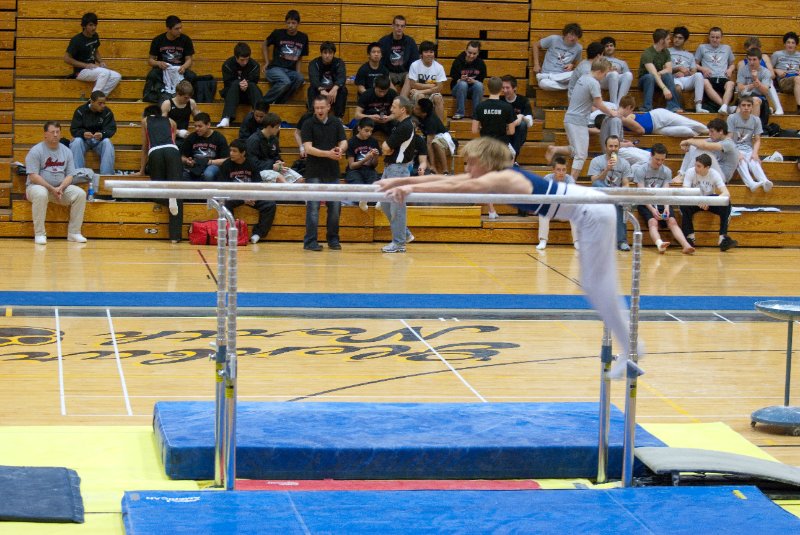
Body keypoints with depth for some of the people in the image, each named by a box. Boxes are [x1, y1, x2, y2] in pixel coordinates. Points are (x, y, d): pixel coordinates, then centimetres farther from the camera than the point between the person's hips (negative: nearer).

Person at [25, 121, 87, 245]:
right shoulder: (36, 151, -7)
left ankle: (74, 233, -11)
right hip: (37, 186, -4)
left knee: (80, 194, -19)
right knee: (41, 194, -39)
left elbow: (70, 175, 4)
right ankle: (39, 234, -30)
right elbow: (33, 176, -15)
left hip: (61, 187, 5)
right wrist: (51, 189, -21)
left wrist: (61, 188, -17)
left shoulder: (66, 151, 7)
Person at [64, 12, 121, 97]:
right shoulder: (76, 40, -16)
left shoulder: (95, 36, 6)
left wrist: (101, 62, 1)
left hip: (92, 69, 8)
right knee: (105, 72, -32)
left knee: (117, 77, -11)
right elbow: (67, 59, -18)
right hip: (81, 71, -8)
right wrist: (86, 65, -21)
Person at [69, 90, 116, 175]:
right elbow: (74, 129, -10)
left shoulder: (107, 112, -5)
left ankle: (106, 174, -32)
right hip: (83, 139, 0)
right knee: (76, 142, -33)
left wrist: (102, 134, -35)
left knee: (107, 142, -32)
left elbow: (111, 129, -11)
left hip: (100, 140, 0)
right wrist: (83, 133, -35)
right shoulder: (80, 111, -7)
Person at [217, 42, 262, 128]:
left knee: (252, 85, -30)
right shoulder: (228, 65, -8)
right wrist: (239, 85, -35)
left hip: (249, 95, 1)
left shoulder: (254, 65, -6)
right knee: (235, 83, -32)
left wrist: (247, 84, -38)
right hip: (231, 94, -1)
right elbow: (227, 83, -15)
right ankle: (226, 118, -50)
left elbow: (254, 82, -15)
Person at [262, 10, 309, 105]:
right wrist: (267, 62, 12)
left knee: (300, 79, -32)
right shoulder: (278, 34, 1)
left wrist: (298, 72, 4)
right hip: (275, 68, -3)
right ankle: (264, 102, -21)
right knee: (286, 82, -37)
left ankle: (277, 103, -23)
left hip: (291, 71, 3)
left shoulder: (303, 38, 9)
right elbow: (264, 45, 18)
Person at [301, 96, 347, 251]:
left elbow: (344, 142, 3)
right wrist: (328, 153, -23)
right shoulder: (308, 124, -3)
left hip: (333, 172, 4)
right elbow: (308, 148, -11)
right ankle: (310, 241, -1)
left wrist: (340, 149, -22)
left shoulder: (336, 123, 7)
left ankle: (333, 239, 18)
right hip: (314, 172, -3)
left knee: (335, 206, 6)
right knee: (313, 207, -5)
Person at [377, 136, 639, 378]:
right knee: (593, 287, 15)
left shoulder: (501, 179, -20)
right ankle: (630, 348, 19)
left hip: (593, 214, -10)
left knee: (600, 288, -5)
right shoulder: (499, 175, 7)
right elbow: (445, 179, 6)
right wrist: (399, 181, 3)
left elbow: (458, 188, -35)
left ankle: (631, 350, 1)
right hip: (590, 213, 10)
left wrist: (411, 188, -40)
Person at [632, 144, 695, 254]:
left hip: (661, 203, 4)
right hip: (645, 203, -4)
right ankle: (659, 244, -58)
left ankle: (686, 245, -40)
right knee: (653, 222, -30)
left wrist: (666, 207, -20)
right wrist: (652, 209, -23)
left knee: (672, 221, -21)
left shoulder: (667, 171, 9)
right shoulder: (641, 170, -3)